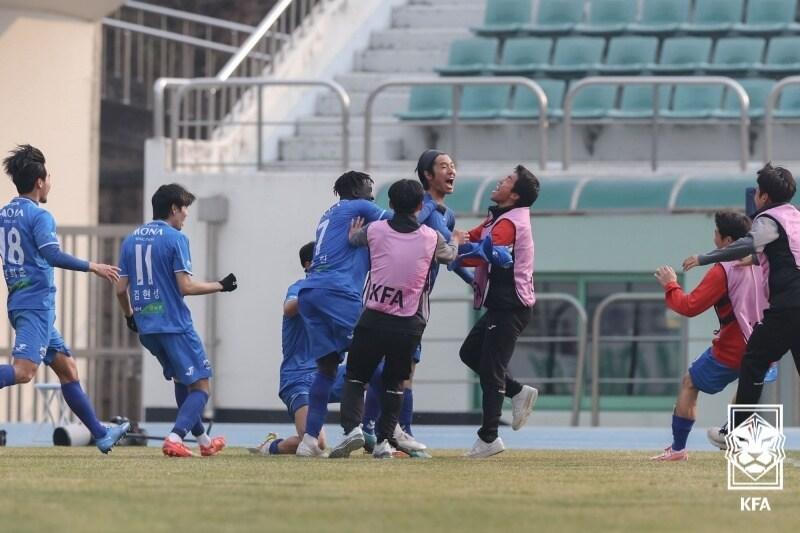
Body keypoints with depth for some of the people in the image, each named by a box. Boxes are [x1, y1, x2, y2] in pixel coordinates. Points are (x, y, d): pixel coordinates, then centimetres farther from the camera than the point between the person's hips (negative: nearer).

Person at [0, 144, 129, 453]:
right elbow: (52, 255, -23)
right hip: (37, 303, -9)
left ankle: (101, 434, 19)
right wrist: (92, 267, -15)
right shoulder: (39, 216, -11)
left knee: (66, 367, 14)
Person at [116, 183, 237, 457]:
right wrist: (221, 286, -2)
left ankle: (202, 438, 30)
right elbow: (186, 287, -15)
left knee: (182, 380, 25)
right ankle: (175, 438, -19)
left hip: (146, 328, 7)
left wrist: (129, 316, 26)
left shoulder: (131, 240, 9)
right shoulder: (175, 239, -10)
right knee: (200, 387, -1)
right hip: (175, 325, -7)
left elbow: (121, 289, 9)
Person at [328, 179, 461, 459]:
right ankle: (384, 441, 10)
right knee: (394, 383, 17)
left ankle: (352, 427, -11)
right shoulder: (431, 238, 0)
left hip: (373, 319, -1)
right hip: (409, 325, 1)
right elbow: (449, 255, 23)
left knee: (355, 377, 11)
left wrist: (355, 233, 44)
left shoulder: (375, 231, -3)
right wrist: (456, 241, 46)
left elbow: (352, 239, 20)